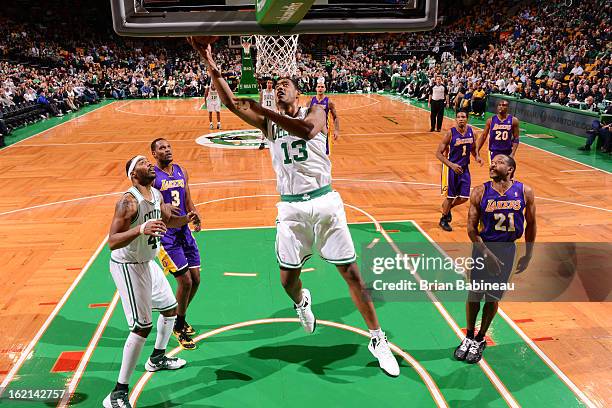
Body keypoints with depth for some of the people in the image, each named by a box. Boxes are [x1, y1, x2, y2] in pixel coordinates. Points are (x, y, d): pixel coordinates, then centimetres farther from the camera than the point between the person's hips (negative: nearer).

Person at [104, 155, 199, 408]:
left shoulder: (156, 195, 2)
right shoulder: (128, 202, -24)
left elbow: (167, 220, 18)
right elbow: (112, 242, -30)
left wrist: (185, 219, -3)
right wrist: (141, 229, -45)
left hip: (148, 263, 9)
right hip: (127, 266, -9)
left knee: (170, 308, 21)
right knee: (142, 327, -12)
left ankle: (157, 359, 44)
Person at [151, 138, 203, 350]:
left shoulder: (182, 171, 10)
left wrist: (195, 216, -3)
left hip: (184, 231, 7)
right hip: (165, 234, -6)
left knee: (195, 279, 9)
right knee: (185, 281, -8)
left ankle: (180, 318, 34)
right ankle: (178, 327, 14)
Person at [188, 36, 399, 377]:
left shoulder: (314, 111, 1)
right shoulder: (269, 122, 11)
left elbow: (308, 130, -24)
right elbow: (231, 103, -1)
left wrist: (263, 110, -29)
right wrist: (211, 65, -9)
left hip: (324, 201, -3)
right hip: (291, 207, 3)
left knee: (352, 273, 1)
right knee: (288, 279, 6)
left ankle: (378, 340, 15)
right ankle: (302, 301, 45)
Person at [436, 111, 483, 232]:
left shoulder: (471, 131, -2)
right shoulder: (450, 133, -17)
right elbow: (438, 153, -15)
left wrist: (476, 157, -4)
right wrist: (451, 165, -24)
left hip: (464, 168, 5)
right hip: (451, 168, -5)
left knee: (464, 197, 5)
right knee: (450, 196, 2)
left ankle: (448, 207, 35)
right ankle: (443, 220, 24)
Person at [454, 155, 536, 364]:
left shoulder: (525, 192, -7)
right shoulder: (480, 192, -11)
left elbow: (530, 224, 4)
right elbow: (471, 228, -9)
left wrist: (528, 254, 6)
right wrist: (487, 254, -16)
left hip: (507, 251, 1)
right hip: (483, 248, -1)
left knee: (492, 298, 9)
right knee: (474, 295, 6)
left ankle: (480, 340, 29)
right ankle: (469, 337, 28)